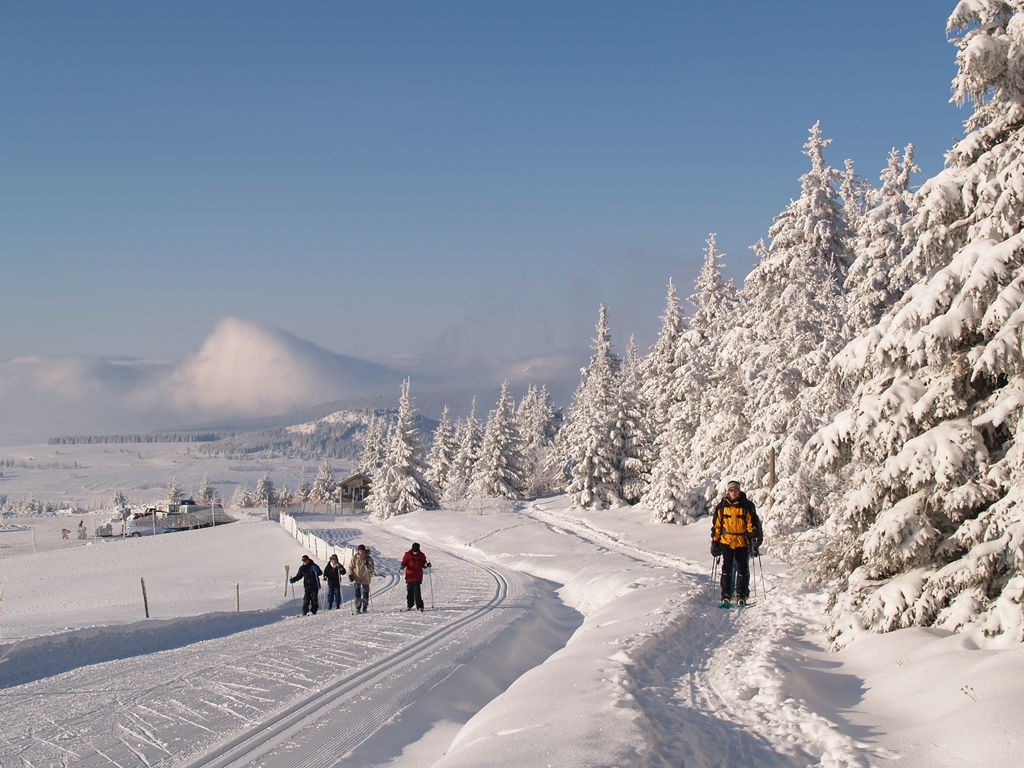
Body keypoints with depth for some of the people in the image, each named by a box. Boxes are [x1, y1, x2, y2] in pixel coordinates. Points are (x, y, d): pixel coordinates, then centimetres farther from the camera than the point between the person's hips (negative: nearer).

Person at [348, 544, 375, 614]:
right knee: (357, 592, -11)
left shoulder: (368, 558, -3)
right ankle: (357, 608, -8)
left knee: (365, 593, 6)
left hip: (365, 579, 1)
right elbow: (350, 567, 6)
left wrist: (368, 565, -26)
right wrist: (350, 575, -5)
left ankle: (364, 608, 20)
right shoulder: (355, 558, -2)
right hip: (357, 578, -1)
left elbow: (371, 569, -7)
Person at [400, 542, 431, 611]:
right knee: (409, 591, 8)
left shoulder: (421, 556, 2)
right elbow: (404, 562, 2)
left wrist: (427, 564, -10)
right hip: (409, 576, 1)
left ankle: (419, 606, -9)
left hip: (418, 577, -1)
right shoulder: (408, 555, -1)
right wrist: (403, 566, -20)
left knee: (417, 591, -11)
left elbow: (423, 565, 10)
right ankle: (409, 605, 23)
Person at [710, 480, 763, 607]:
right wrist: (715, 542, 8)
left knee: (742, 569, 2)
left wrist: (754, 541, -4)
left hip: (742, 543, -1)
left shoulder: (747, 506, 1)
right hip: (726, 542, 1)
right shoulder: (722, 506, 5)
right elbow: (716, 525, 10)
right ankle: (726, 596, 0)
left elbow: (752, 524, 3)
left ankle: (742, 596, 8)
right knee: (727, 568, -3)